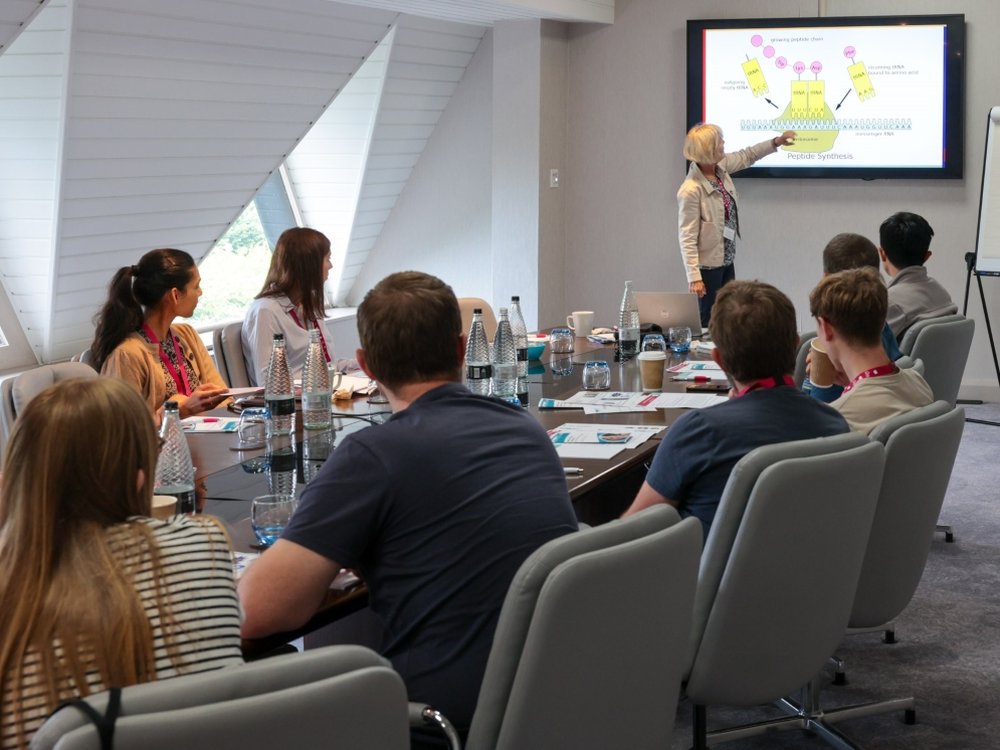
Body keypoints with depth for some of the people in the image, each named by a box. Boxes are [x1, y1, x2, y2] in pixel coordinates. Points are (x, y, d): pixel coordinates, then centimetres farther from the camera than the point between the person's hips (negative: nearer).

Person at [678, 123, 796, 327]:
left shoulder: (721, 167, -4)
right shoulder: (690, 191, -26)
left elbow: (745, 156, 20)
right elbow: (687, 238, -24)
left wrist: (775, 142, 12)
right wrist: (694, 277, -24)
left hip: (727, 260, 8)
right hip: (708, 266, -8)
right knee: (709, 323, 2)